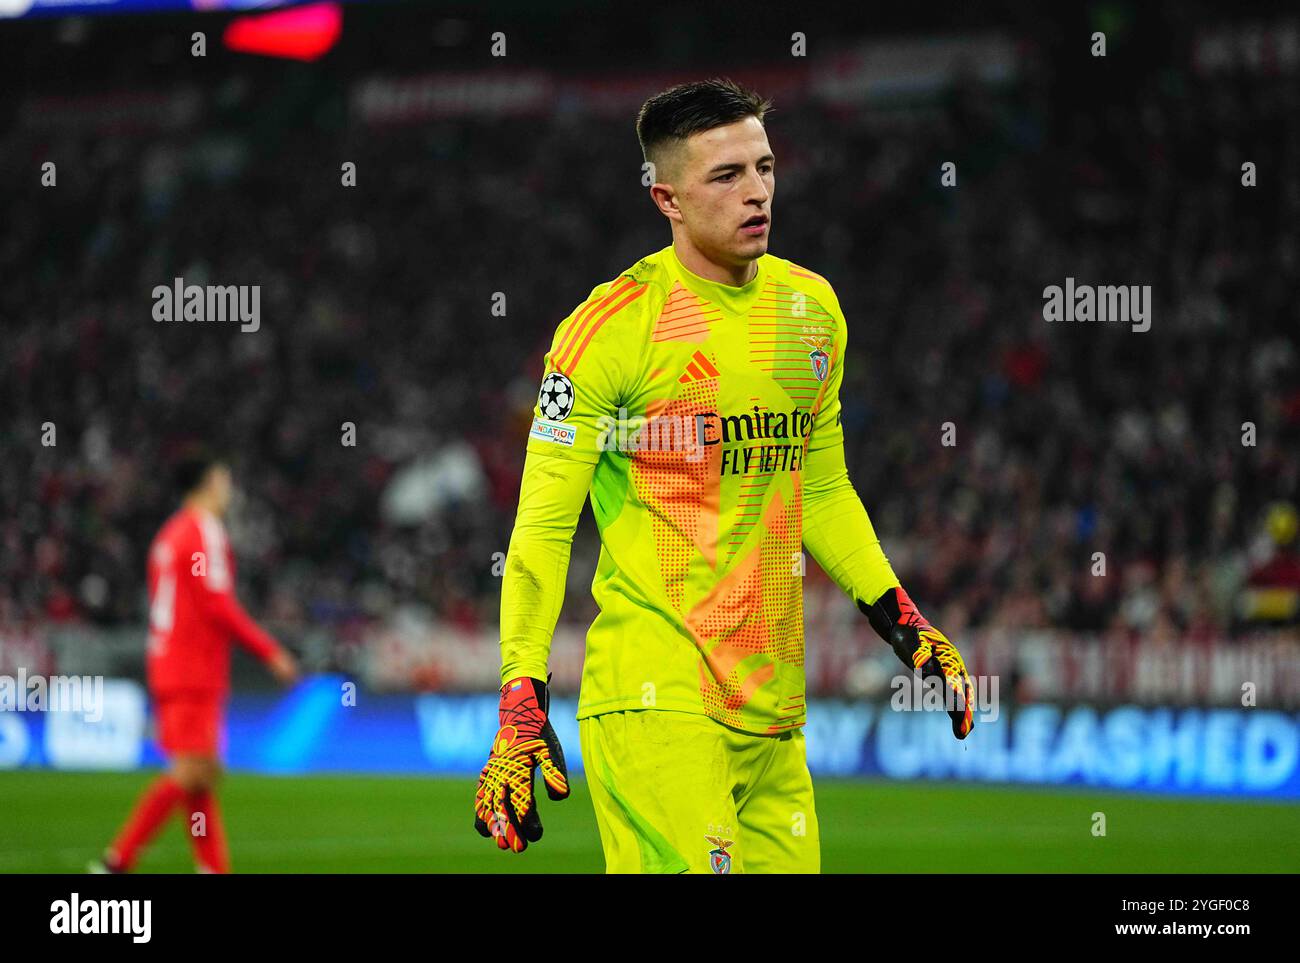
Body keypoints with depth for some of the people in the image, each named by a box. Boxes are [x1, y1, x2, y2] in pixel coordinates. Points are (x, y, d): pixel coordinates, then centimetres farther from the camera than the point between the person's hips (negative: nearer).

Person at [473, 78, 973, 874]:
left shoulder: (813, 309, 13)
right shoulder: (615, 325, -8)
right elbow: (544, 523, -7)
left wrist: (900, 620, 15)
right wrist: (521, 703, -14)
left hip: (773, 707, 7)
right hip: (656, 703, -7)